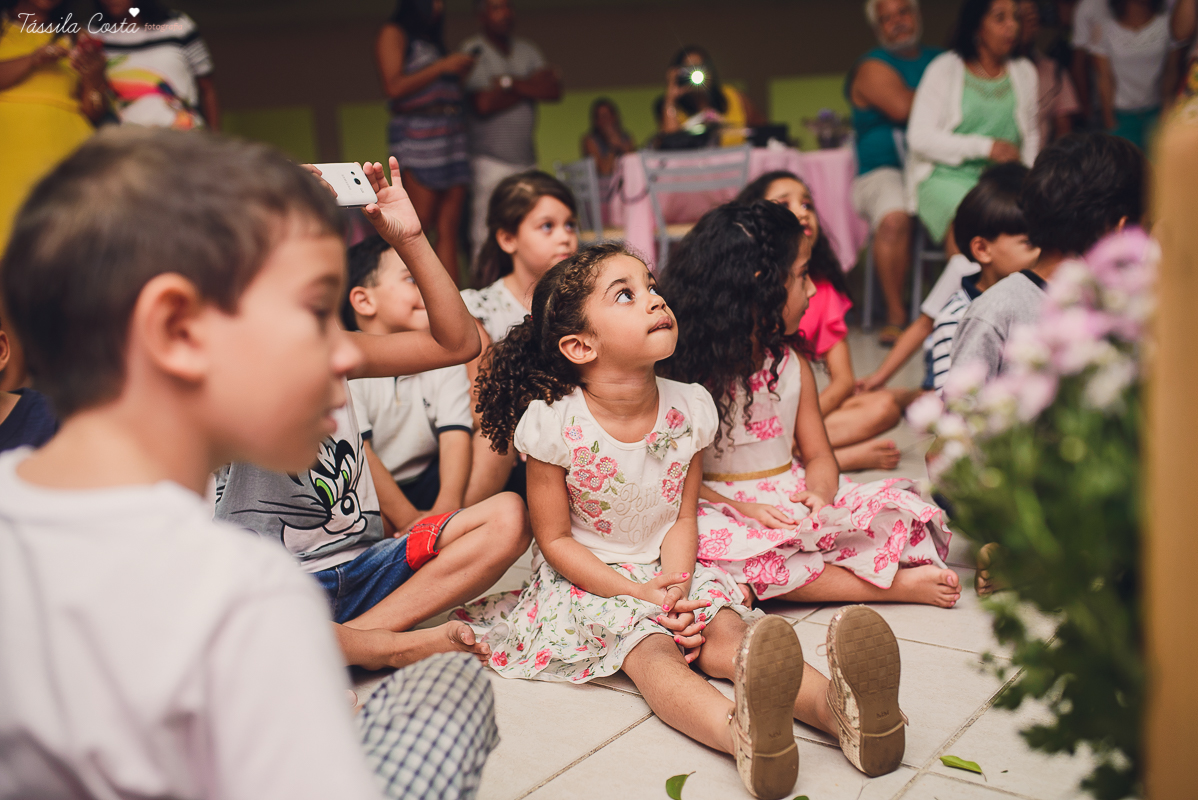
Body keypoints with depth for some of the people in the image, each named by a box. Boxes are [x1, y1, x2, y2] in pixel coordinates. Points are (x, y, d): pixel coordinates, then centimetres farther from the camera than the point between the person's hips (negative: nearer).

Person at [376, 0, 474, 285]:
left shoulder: (433, 39, 27)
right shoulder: (393, 34, 4)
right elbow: (394, 87, -9)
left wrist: (460, 70, 12)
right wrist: (443, 67, -7)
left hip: (453, 131, 7)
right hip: (418, 131, -7)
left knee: (449, 228, -2)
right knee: (418, 227, -15)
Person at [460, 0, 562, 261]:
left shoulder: (527, 50, 18)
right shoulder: (472, 50, -1)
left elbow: (555, 91, 6)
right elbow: (483, 103, -13)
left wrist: (512, 83, -7)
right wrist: (531, 87, 0)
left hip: (526, 158, 5)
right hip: (490, 159, -5)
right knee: (487, 237, -11)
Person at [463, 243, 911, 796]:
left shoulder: (688, 408, -6)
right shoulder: (554, 423, -18)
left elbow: (682, 518, 1)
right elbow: (555, 539, -11)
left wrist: (675, 589, -18)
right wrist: (639, 594, -19)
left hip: (667, 570, 5)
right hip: (586, 580, -4)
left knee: (724, 631, -22)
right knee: (650, 648, -31)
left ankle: (837, 706, -45)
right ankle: (744, 734, -60)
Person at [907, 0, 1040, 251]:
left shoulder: (1024, 71, 19)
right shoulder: (944, 70, 3)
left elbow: (1031, 134, 24)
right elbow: (920, 138, -5)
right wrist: (985, 147, -10)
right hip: (947, 175, -4)